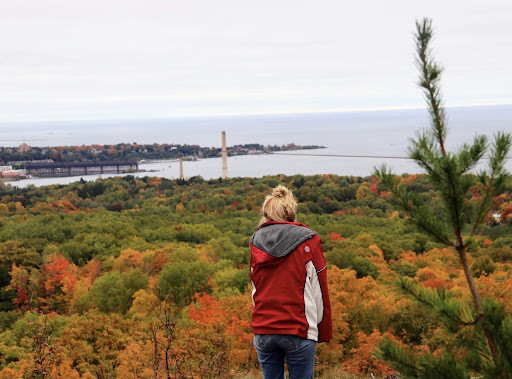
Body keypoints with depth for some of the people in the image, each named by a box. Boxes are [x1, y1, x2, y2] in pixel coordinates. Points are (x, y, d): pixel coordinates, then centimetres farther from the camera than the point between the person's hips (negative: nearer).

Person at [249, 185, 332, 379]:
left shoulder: (256, 242, 6)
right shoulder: (308, 241, -3)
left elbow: (255, 290, 13)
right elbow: (319, 292, -1)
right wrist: (324, 332, 8)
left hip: (263, 331, 3)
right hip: (299, 331, -3)